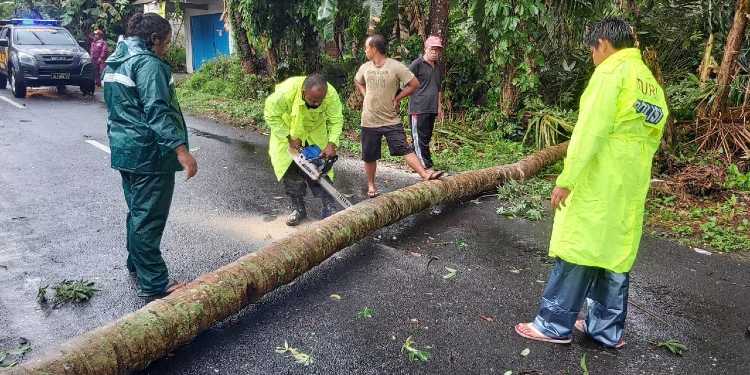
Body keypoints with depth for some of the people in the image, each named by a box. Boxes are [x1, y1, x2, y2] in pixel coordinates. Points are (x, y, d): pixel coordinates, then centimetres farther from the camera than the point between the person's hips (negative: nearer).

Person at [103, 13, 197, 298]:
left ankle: (136, 264, 36)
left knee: (137, 210, 22)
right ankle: (153, 283, 3)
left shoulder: (115, 61, 15)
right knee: (149, 218, -4)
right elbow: (157, 111, -25)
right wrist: (181, 150, -30)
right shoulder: (148, 63, -15)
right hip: (148, 153, -10)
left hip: (123, 149, 10)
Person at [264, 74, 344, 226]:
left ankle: (330, 209, 1)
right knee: (290, 169, -3)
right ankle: (298, 209, 9)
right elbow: (271, 115, -26)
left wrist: (331, 144, -34)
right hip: (286, 130, -1)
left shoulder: (331, 94, -33)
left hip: (315, 131, 1)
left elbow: (336, 120, -23)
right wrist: (289, 139, -25)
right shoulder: (286, 91, -39)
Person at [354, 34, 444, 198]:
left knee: (405, 149, -13)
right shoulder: (365, 68, 4)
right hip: (369, 121, 4)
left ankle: (425, 175, -14)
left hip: (391, 120, -3)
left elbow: (414, 84, -6)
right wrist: (365, 96, 10)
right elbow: (358, 82, 25)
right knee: (369, 156, 10)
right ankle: (371, 184, 25)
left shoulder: (396, 67, -10)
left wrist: (397, 98, -7)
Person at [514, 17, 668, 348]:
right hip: (631, 188, 8)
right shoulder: (651, 83, 16)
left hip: (598, 183, -8)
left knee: (576, 251, -1)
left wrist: (566, 179, -17)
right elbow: (652, 138, 16)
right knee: (615, 255, 13)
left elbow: (590, 131, -18)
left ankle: (554, 324, 7)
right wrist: (630, 172, 19)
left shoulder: (611, 72, -9)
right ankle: (607, 329, 21)